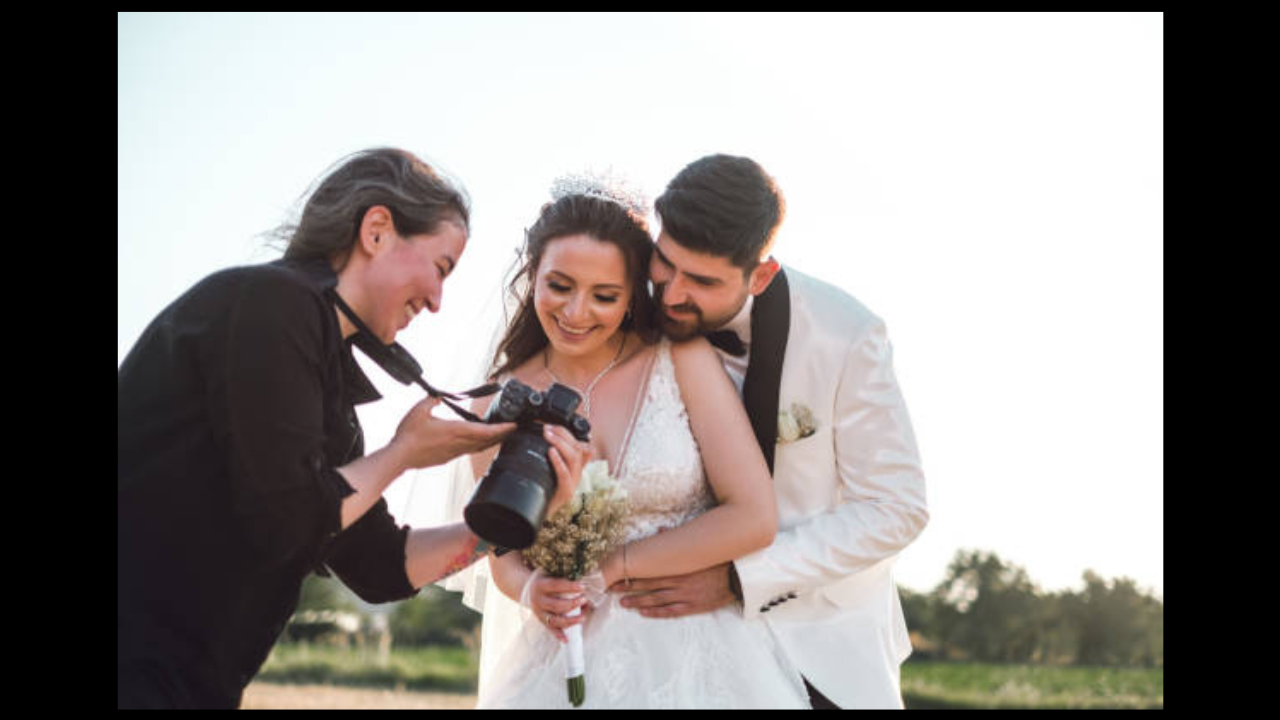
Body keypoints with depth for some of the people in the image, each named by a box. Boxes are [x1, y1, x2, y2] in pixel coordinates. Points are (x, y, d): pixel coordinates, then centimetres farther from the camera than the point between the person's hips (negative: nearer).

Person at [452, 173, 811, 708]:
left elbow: (753, 518, -12)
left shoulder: (683, 360, -7)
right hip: (568, 660, 2)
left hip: (698, 659, -2)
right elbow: (503, 554, 8)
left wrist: (612, 568, -11)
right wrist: (531, 591, -15)